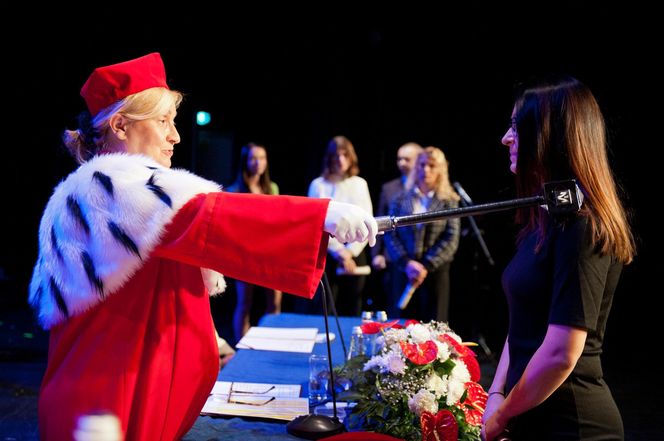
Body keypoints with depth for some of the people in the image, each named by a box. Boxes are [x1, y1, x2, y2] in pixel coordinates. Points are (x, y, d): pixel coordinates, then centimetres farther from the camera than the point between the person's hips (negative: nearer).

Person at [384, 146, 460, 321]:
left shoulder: (448, 202, 4)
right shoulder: (401, 200, 9)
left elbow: (451, 240, -3)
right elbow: (390, 235, 2)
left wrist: (426, 266, -13)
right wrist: (407, 263, -12)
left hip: (435, 273, -1)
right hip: (403, 272, 1)